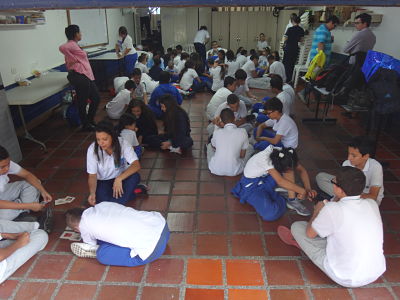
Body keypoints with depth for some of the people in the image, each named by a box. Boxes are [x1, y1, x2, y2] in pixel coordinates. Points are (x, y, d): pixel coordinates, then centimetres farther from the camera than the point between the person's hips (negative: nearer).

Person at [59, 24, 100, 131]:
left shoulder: (74, 45, 20)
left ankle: (90, 121, 29)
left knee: (96, 98, 16)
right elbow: (62, 47, -31)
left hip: (87, 76, 10)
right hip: (80, 77, -10)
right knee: (82, 102, 2)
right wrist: (73, 59, -20)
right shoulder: (71, 44, -10)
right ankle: (85, 125, 16)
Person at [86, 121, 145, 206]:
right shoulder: (92, 149, -19)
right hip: (103, 181, 0)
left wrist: (119, 179, -43)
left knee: (135, 176, -32)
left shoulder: (122, 144, -21)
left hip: (122, 177, 0)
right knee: (103, 200, -31)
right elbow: (92, 175, -15)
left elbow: (136, 165, -29)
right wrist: (92, 193, -34)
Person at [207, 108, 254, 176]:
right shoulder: (242, 132, -12)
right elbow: (242, 155, -3)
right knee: (250, 148, 20)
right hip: (234, 171, -3)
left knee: (209, 145, 30)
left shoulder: (217, 133, -9)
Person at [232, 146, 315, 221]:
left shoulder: (283, 155, -17)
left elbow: (302, 170, -8)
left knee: (288, 167, -20)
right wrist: (302, 191, -33)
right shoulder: (265, 159, -35)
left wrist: (308, 188, -22)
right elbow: (280, 181, -40)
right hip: (251, 184, -6)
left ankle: (292, 199, -11)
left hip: (266, 178, 6)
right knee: (271, 213, -30)